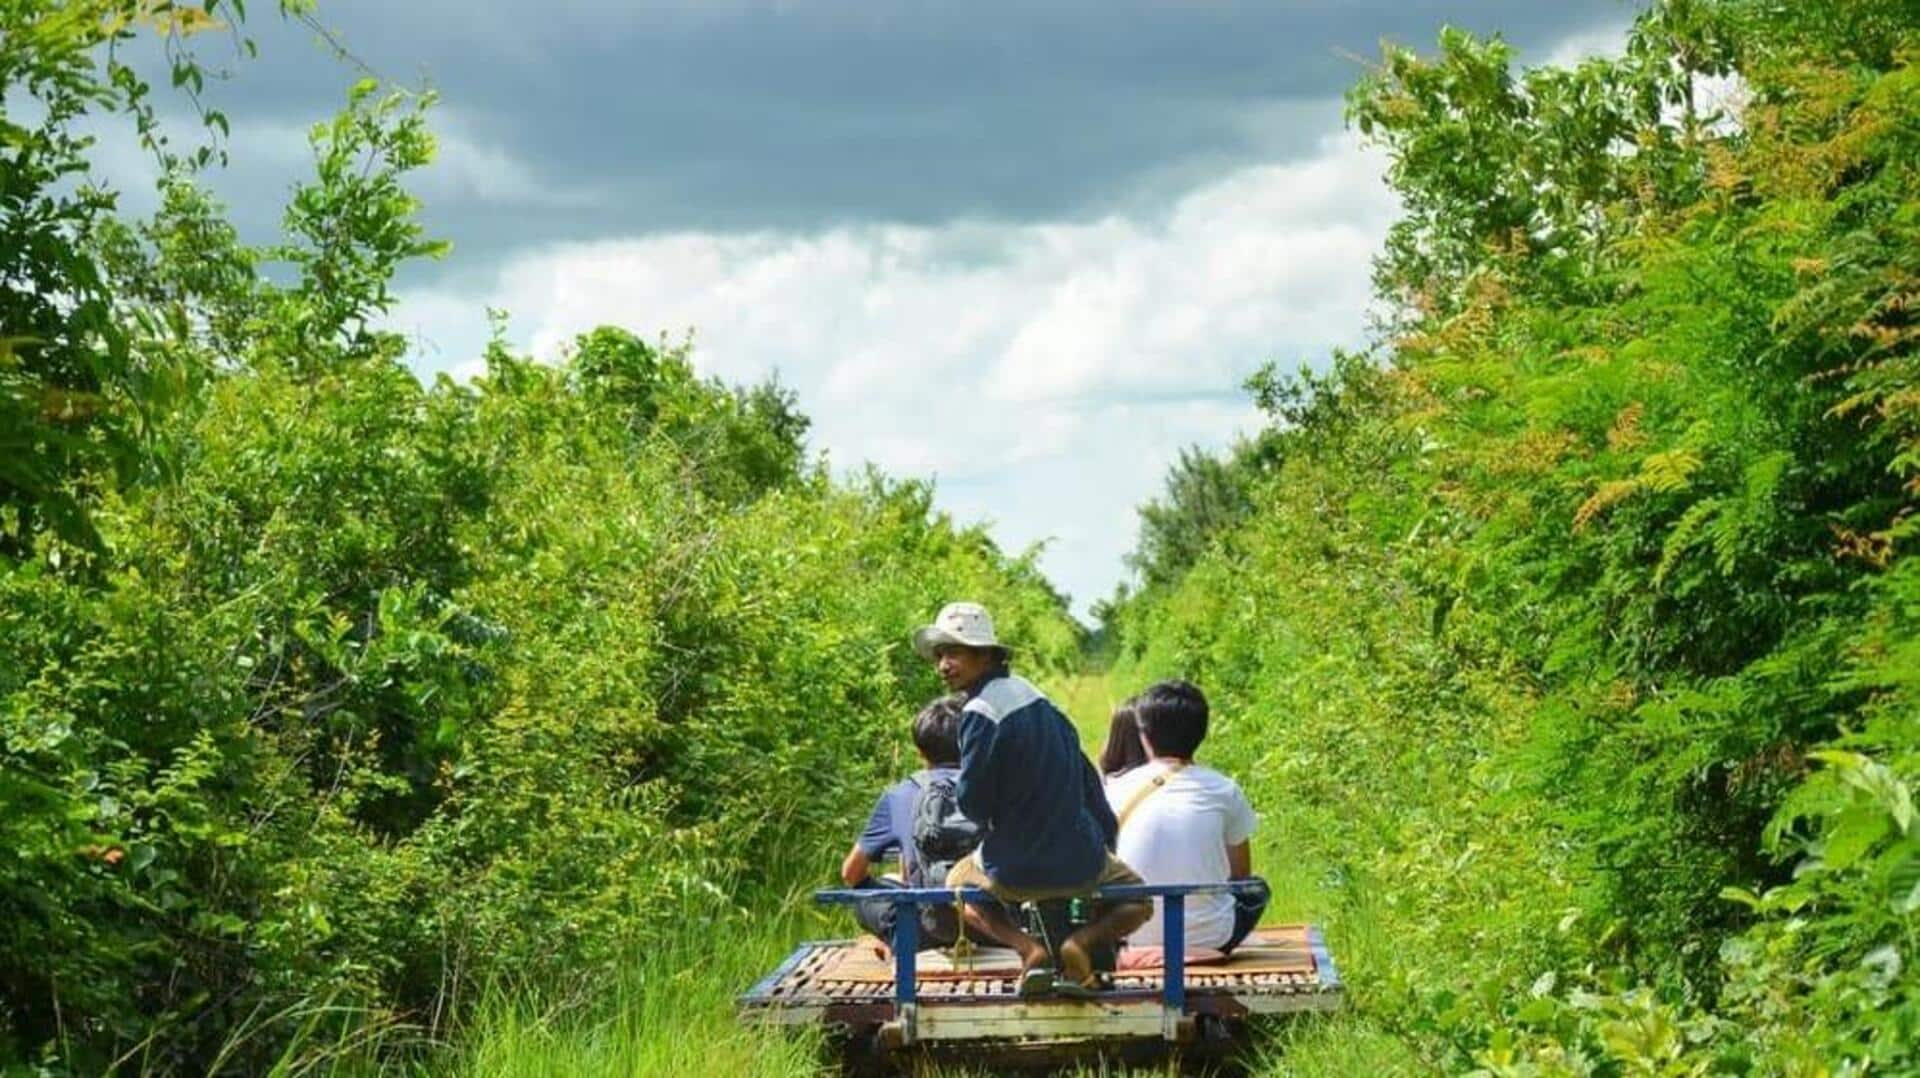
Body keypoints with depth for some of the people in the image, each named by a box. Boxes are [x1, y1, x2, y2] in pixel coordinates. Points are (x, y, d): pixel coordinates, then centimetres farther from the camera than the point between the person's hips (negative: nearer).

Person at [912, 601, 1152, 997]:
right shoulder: (1033, 695, 6)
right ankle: (1086, 940, -4)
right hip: (1081, 866, 4)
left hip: (1016, 872, -4)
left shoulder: (980, 715, -17)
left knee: (958, 882, 29)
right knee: (1138, 899, 31)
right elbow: (1085, 773, 13)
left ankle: (1027, 948, -1)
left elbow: (973, 802, -14)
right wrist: (1105, 840, 22)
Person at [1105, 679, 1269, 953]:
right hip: (1211, 938, -1)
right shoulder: (1224, 791, -3)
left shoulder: (1118, 791, -1)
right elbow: (1240, 875, 9)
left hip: (1137, 939, 1)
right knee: (1256, 889, 30)